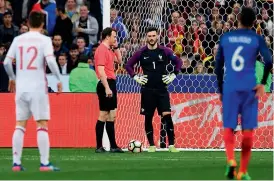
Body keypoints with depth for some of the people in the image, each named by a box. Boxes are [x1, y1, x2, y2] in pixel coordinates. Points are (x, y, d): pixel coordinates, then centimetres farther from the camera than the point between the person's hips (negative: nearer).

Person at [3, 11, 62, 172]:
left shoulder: (18, 40, 7)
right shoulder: (44, 40, -5)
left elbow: (7, 62, 4)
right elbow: (50, 60, -18)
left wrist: (12, 78, 21)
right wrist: (59, 79, -8)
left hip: (21, 87, 4)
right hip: (38, 87, -4)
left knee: (20, 125, 8)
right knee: (42, 125, -2)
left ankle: (16, 163, 5)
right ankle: (44, 163, -6)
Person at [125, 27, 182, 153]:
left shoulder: (165, 51, 1)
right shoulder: (141, 53, 2)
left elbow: (178, 62, 11)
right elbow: (128, 65, 11)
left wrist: (173, 75, 3)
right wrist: (135, 77, 2)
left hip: (162, 90, -1)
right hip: (147, 90, 1)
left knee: (167, 116, -10)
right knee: (148, 117, 4)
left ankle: (171, 145, -7)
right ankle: (152, 145, 13)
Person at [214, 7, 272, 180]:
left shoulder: (225, 37, 8)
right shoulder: (257, 39, 1)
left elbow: (218, 65, 11)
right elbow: (269, 61, -13)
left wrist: (221, 89, 20)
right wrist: (263, 84, -3)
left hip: (230, 88, 1)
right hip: (250, 89, -1)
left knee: (229, 128, 7)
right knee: (248, 130, 7)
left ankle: (231, 160, -20)